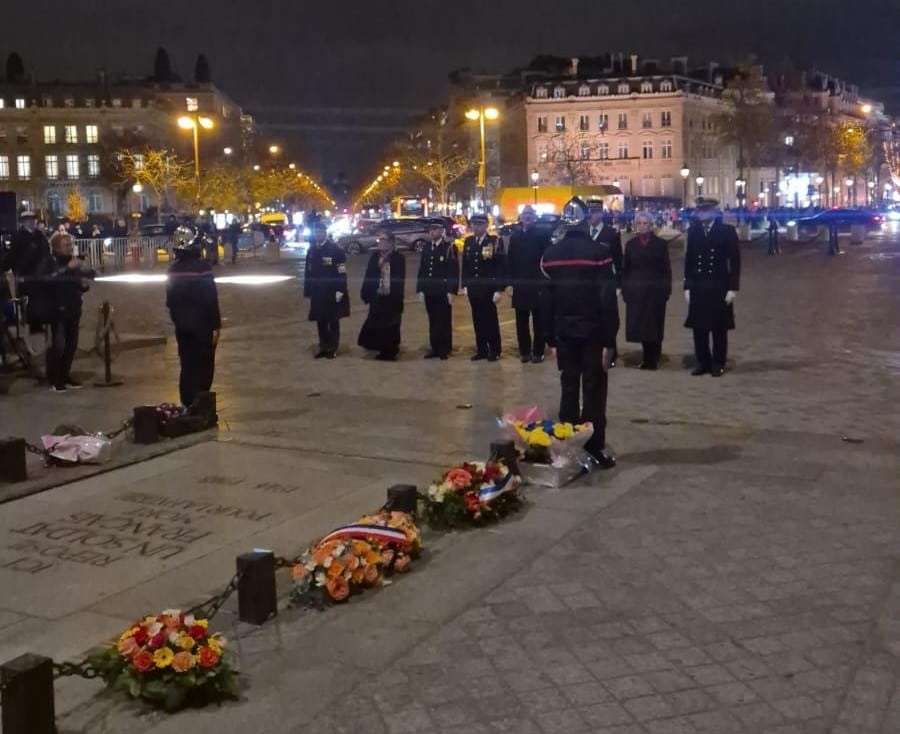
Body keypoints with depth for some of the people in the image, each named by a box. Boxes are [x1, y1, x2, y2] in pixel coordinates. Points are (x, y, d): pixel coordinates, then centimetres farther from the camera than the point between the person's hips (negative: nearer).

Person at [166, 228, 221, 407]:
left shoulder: (173, 269, 4)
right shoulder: (202, 267, -16)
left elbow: (170, 300, 10)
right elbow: (211, 300, -17)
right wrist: (216, 325, -12)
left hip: (182, 326, 6)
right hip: (202, 326, -6)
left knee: (187, 366, 13)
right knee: (204, 367, 1)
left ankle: (188, 405, 17)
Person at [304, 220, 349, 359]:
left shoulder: (336, 250, -9)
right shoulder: (311, 251, 8)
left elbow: (341, 273, -11)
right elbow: (308, 272, 11)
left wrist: (340, 291, -17)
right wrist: (307, 291, 9)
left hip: (331, 293, -5)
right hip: (317, 293, 5)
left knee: (333, 321, 4)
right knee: (320, 321, 10)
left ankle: (332, 348, 13)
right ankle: (323, 347, 20)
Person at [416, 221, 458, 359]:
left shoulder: (449, 248, -6)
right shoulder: (426, 248, 12)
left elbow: (454, 271, -9)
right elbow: (422, 270, 14)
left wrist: (451, 291, -13)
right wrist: (420, 289, 8)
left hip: (443, 292, -5)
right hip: (429, 291, 5)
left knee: (444, 321, 1)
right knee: (433, 321, 9)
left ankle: (445, 349, 9)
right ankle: (435, 348, 16)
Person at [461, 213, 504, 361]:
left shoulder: (494, 242, -8)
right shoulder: (468, 241, 9)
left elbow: (500, 267, -11)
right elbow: (465, 264, 14)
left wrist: (498, 289, -14)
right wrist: (465, 285, 9)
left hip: (488, 289, -5)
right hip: (473, 289, 5)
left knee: (490, 320, 4)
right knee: (478, 320, 9)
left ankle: (494, 350, 13)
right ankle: (481, 350, 18)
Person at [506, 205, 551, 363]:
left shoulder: (543, 235, -3)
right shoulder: (515, 236, 9)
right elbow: (510, 260, 8)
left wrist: (546, 282, -14)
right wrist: (509, 282, 1)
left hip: (538, 285, -4)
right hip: (520, 286, 4)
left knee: (539, 322, 4)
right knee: (521, 322, 8)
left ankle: (538, 352, 11)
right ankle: (525, 351, 16)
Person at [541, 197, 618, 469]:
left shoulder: (550, 255, 3)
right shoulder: (599, 251, -12)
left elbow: (546, 298, 5)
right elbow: (608, 300, -15)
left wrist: (550, 336, 11)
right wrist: (609, 339, -11)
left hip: (564, 332, 4)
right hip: (592, 331, -4)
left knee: (568, 389, 10)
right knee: (593, 391, 1)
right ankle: (594, 448, 2)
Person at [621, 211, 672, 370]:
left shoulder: (660, 243, 3)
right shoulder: (631, 244, 8)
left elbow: (666, 269, 1)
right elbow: (625, 268, 7)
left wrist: (667, 289, -6)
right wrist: (624, 288, -1)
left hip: (655, 290, -2)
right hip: (636, 290, 2)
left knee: (654, 325, 1)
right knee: (639, 324, 1)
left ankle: (653, 359, 10)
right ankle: (648, 358, 15)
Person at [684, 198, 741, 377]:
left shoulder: (727, 231, -4)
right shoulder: (693, 231, 4)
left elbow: (735, 261, -3)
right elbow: (689, 260, 8)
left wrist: (733, 288, -8)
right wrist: (687, 287, 3)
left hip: (719, 287, -3)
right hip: (698, 287, 3)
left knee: (719, 328, 5)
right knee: (699, 327, 6)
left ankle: (718, 364, 16)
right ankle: (703, 362, 18)